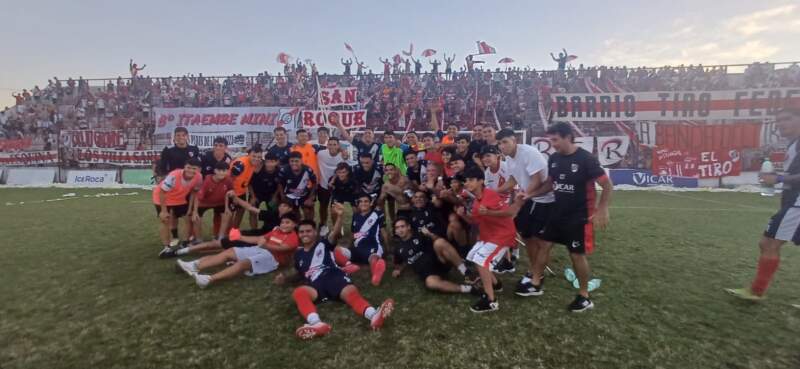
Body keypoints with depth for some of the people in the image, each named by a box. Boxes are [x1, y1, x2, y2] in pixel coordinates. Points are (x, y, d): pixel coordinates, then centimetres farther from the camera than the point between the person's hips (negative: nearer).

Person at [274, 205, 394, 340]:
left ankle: (374, 316, -62)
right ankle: (316, 323, -62)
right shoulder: (298, 253, 27)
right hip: (315, 284, 2)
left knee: (352, 293, -33)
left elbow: (335, 234, -6)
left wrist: (339, 216, -25)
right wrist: (285, 278, 21)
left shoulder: (323, 244, 16)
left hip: (334, 277, -2)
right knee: (298, 293, -33)